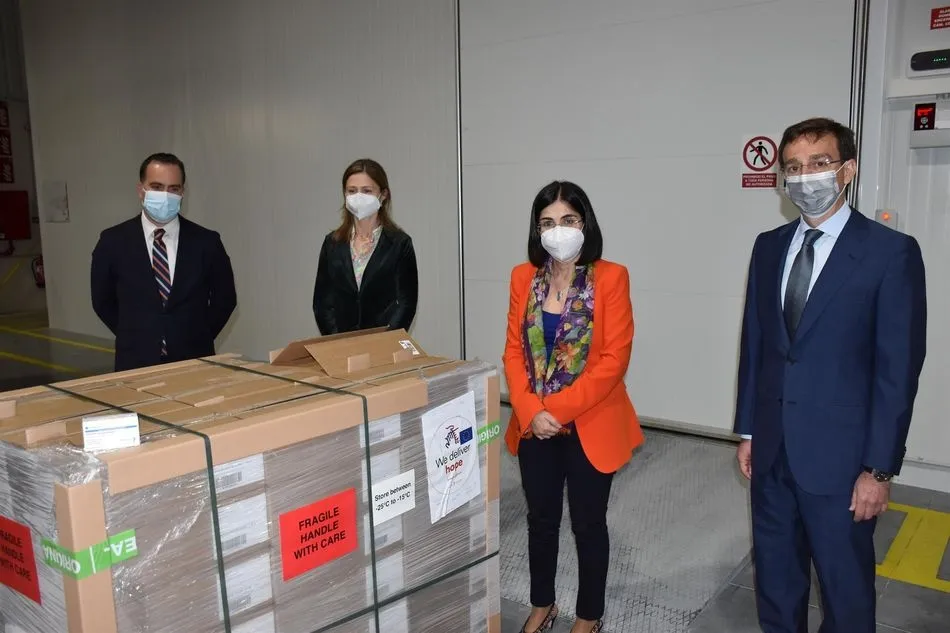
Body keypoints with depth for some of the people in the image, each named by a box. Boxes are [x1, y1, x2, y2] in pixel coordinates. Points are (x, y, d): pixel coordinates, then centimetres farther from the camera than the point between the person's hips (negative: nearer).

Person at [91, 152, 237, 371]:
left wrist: (199, 338, 4)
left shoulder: (206, 242, -2)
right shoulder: (113, 241, -1)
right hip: (136, 363, 0)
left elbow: (225, 298, 8)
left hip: (194, 362, 0)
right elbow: (102, 300, 10)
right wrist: (133, 337, 6)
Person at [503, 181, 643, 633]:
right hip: (535, 426, 4)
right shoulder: (523, 277, 2)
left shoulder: (611, 277, -11)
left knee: (588, 523, 12)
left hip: (590, 425, -3)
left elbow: (614, 358, -15)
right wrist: (530, 410, -12)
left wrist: (558, 409, -18)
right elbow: (514, 351, 2)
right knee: (541, 519, 18)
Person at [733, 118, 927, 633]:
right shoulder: (768, 247, 5)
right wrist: (747, 430, 9)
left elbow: (898, 368, -11)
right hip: (771, 450, 5)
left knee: (846, 589, 12)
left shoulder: (891, 251, -10)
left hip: (838, 455, -4)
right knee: (774, 578, 19)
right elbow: (754, 344, 8)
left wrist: (880, 468, -12)